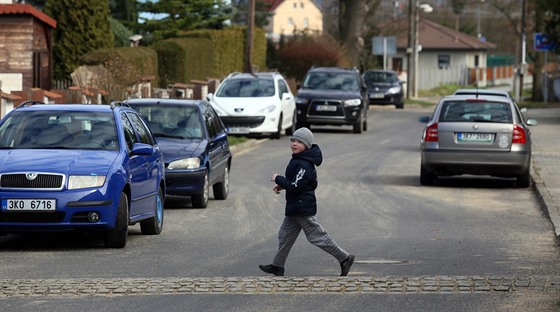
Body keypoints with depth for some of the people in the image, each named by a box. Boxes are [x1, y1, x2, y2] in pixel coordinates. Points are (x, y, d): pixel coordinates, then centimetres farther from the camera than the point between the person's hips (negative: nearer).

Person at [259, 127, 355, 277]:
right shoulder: (297, 159, 8)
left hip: (303, 208, -10)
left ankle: (344, 258, 4)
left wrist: (278, 179, -14)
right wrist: (282, 185, 8)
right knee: (285, 235, 15)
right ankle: (277, 266, 24)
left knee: (317, 236, -3)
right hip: (295, 208, 10)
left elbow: (295, 187, -27)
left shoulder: (304, 165, -24)